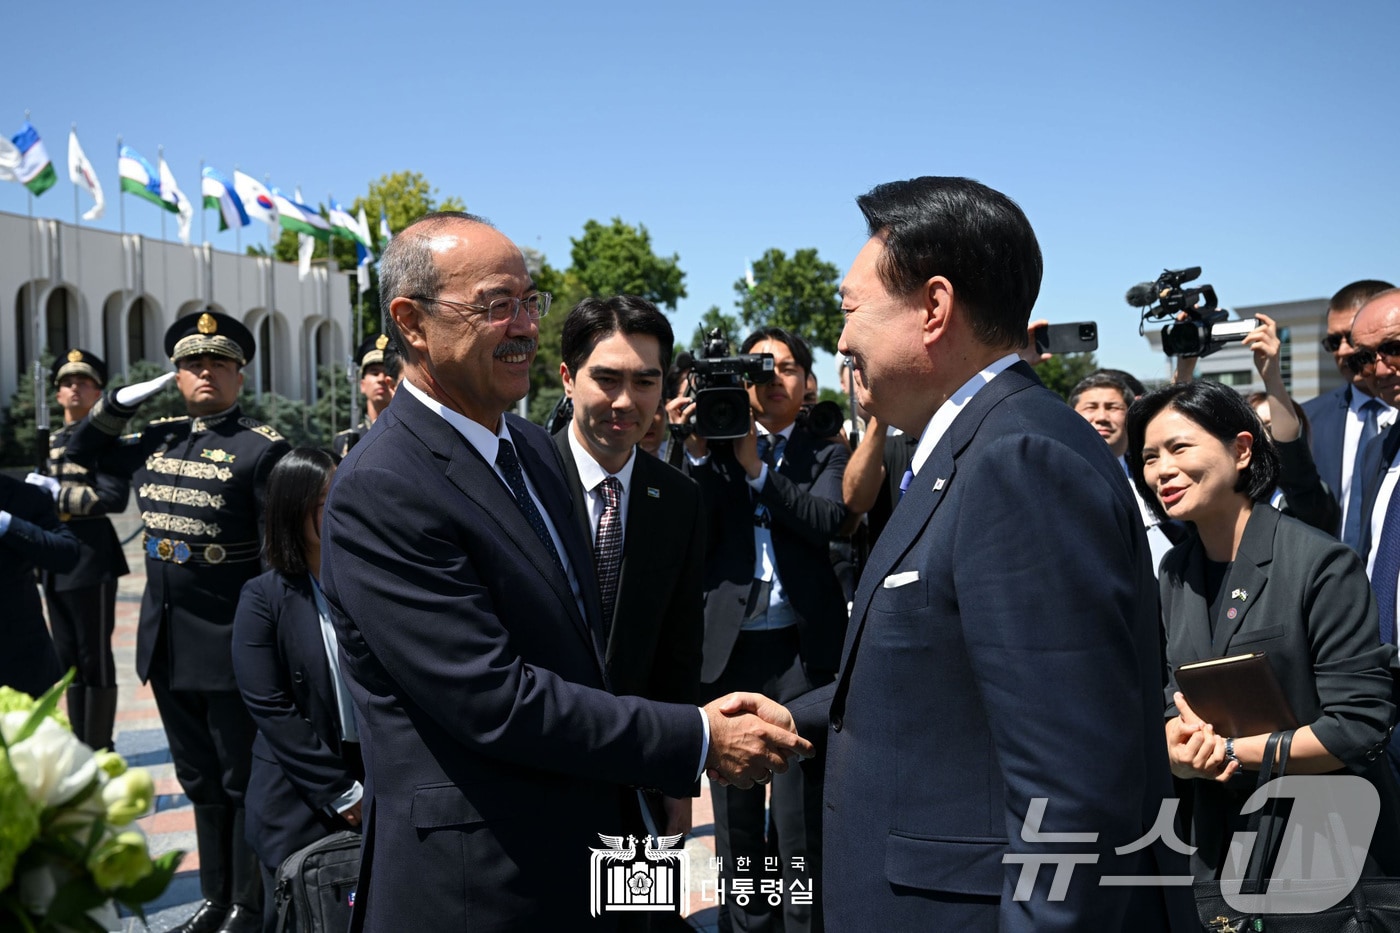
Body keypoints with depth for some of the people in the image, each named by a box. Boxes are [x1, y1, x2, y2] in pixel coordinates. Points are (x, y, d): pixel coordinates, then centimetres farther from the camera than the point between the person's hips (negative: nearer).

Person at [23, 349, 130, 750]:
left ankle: (98, 750, 7)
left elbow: (113, 497, -17)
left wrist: (58, 493, -16)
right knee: (68, 658, 14)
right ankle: (77, 743, 23)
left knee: (95, 658, -1)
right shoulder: (52, 442, 16)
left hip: (90, 556, -8)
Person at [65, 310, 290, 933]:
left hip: (230, 645, -7)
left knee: (243, 782, 7)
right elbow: (83, 452, 23)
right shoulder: (157, 439, 9)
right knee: (200, 781, 19)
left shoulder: (261, 449, -11)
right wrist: (120, 402, 6)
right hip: (168, 641, 7)